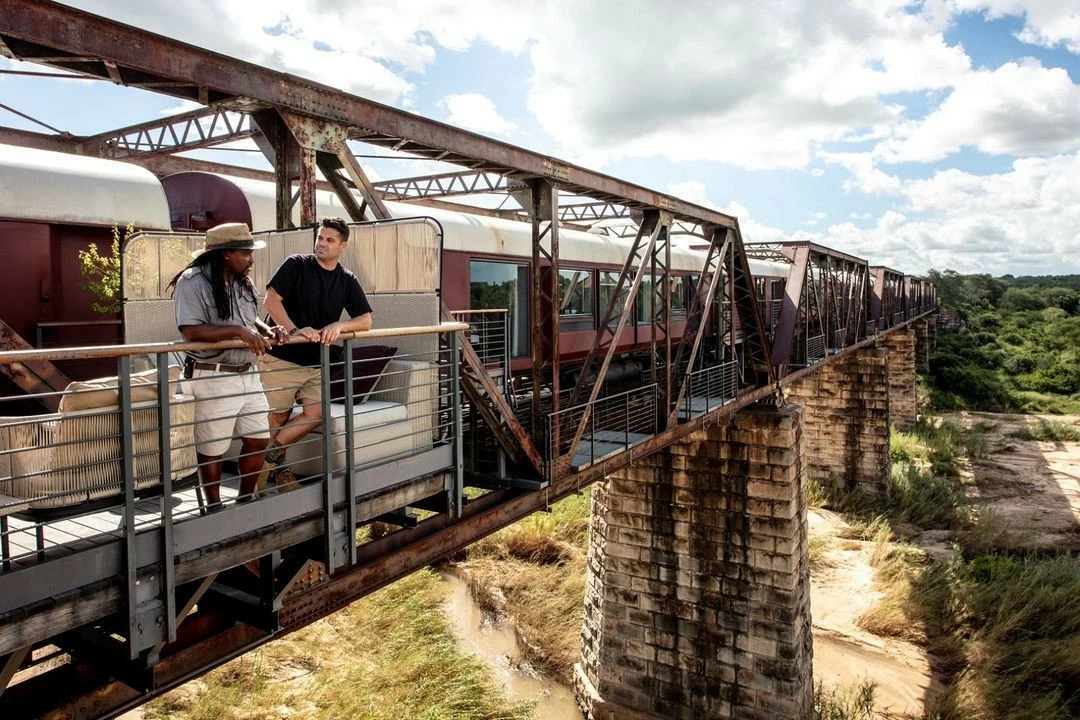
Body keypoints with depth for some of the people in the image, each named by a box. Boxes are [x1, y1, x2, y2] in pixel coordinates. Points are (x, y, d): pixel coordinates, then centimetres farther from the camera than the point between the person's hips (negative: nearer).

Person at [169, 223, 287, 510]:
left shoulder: (243, 282, 10)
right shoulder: (193, 282, -14)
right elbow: (191, 331, -23)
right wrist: (238, 331, -28)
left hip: (248, 375, 8)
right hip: (213, 378, -7)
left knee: (259, 438, 13)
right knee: (211, 449, 8)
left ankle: (245, 501, 32)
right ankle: (214, 508, 27)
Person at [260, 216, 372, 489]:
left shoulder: (347, 281, 7)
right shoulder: (296, 265, -4)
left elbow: (366, 320, 3)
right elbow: (271, 300, -14)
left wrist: (339, 326, -17)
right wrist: (294, 330, -27)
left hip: (317, 361, 4)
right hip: (281, 356, -4)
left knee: (316, 413, -8)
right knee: (277, 417, 2)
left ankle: (272, 455, 10)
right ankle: (271, 462, 22)